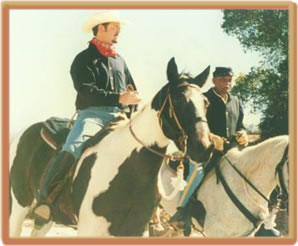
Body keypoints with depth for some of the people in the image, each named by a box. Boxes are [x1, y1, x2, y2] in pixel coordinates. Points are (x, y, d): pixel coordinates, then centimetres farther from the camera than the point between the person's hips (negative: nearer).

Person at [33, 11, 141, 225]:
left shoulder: (120, 61, 22)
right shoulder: (84, 60, 2)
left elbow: (133, 92, 26)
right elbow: (87, 92, -12)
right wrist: (119, 98, -20)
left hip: (119, 116, 6)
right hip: (92, 113, -6)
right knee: (72, 149, -33)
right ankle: (45, 199, -28)